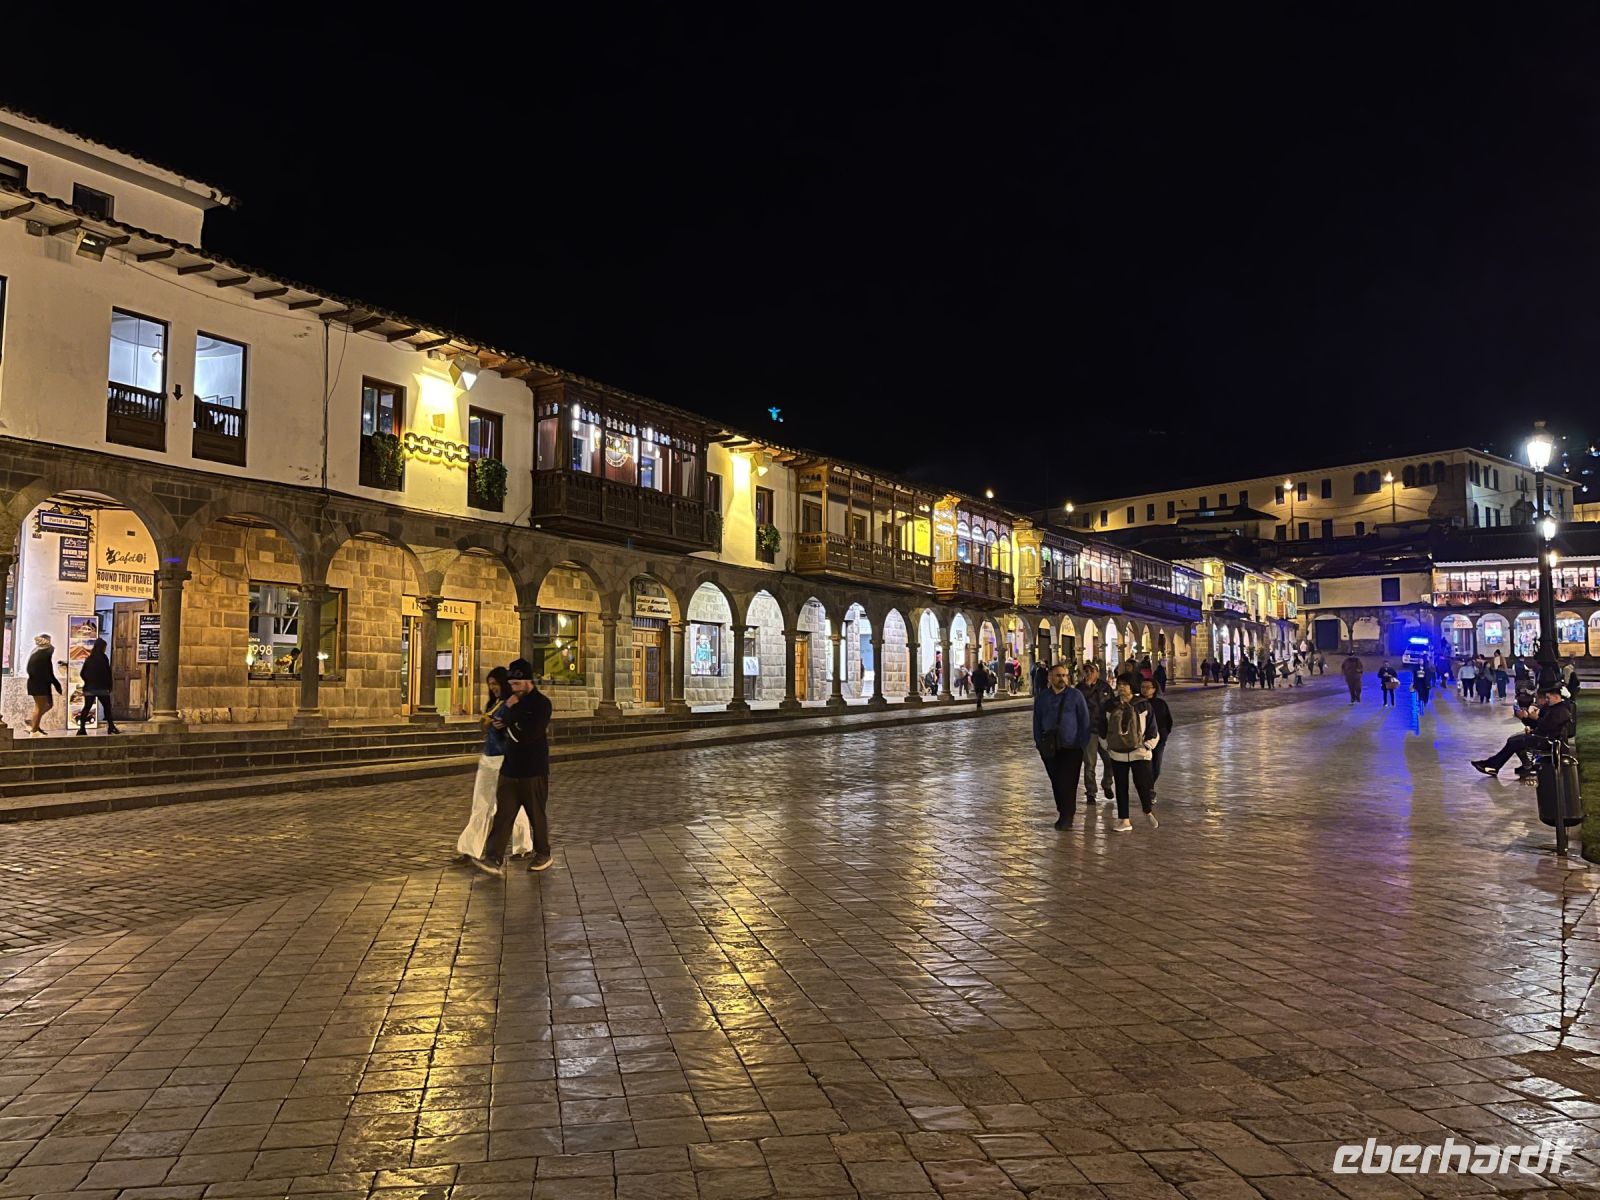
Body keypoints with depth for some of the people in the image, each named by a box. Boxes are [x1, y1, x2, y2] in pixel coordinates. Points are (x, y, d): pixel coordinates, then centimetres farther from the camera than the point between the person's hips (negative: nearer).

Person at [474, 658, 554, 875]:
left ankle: (543, 854, 23)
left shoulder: (541, 703, -12)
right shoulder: (514, 701, 11)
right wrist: (498, 724, 1)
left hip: (533, 771, -6)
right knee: (502, 814, -1)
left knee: (537, 815, 7)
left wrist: (512, 711, -19)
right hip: (510, 769, 6)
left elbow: (530, 733, -24)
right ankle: (493, 859, -5)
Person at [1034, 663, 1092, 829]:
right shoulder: (1042, 697, 7)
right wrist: (1039, 742, 6)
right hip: (1049, 747, 3)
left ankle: (1067, 817, 1)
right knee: (1056, 782, 8)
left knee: (1068, 782, -7)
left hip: (1071, 747, -3)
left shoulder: (1076, 695, -1)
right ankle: (1063, 813, 20)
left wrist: (1083, 743, -3)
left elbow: (1084, 720, 1)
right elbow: (1037, 720, 13)